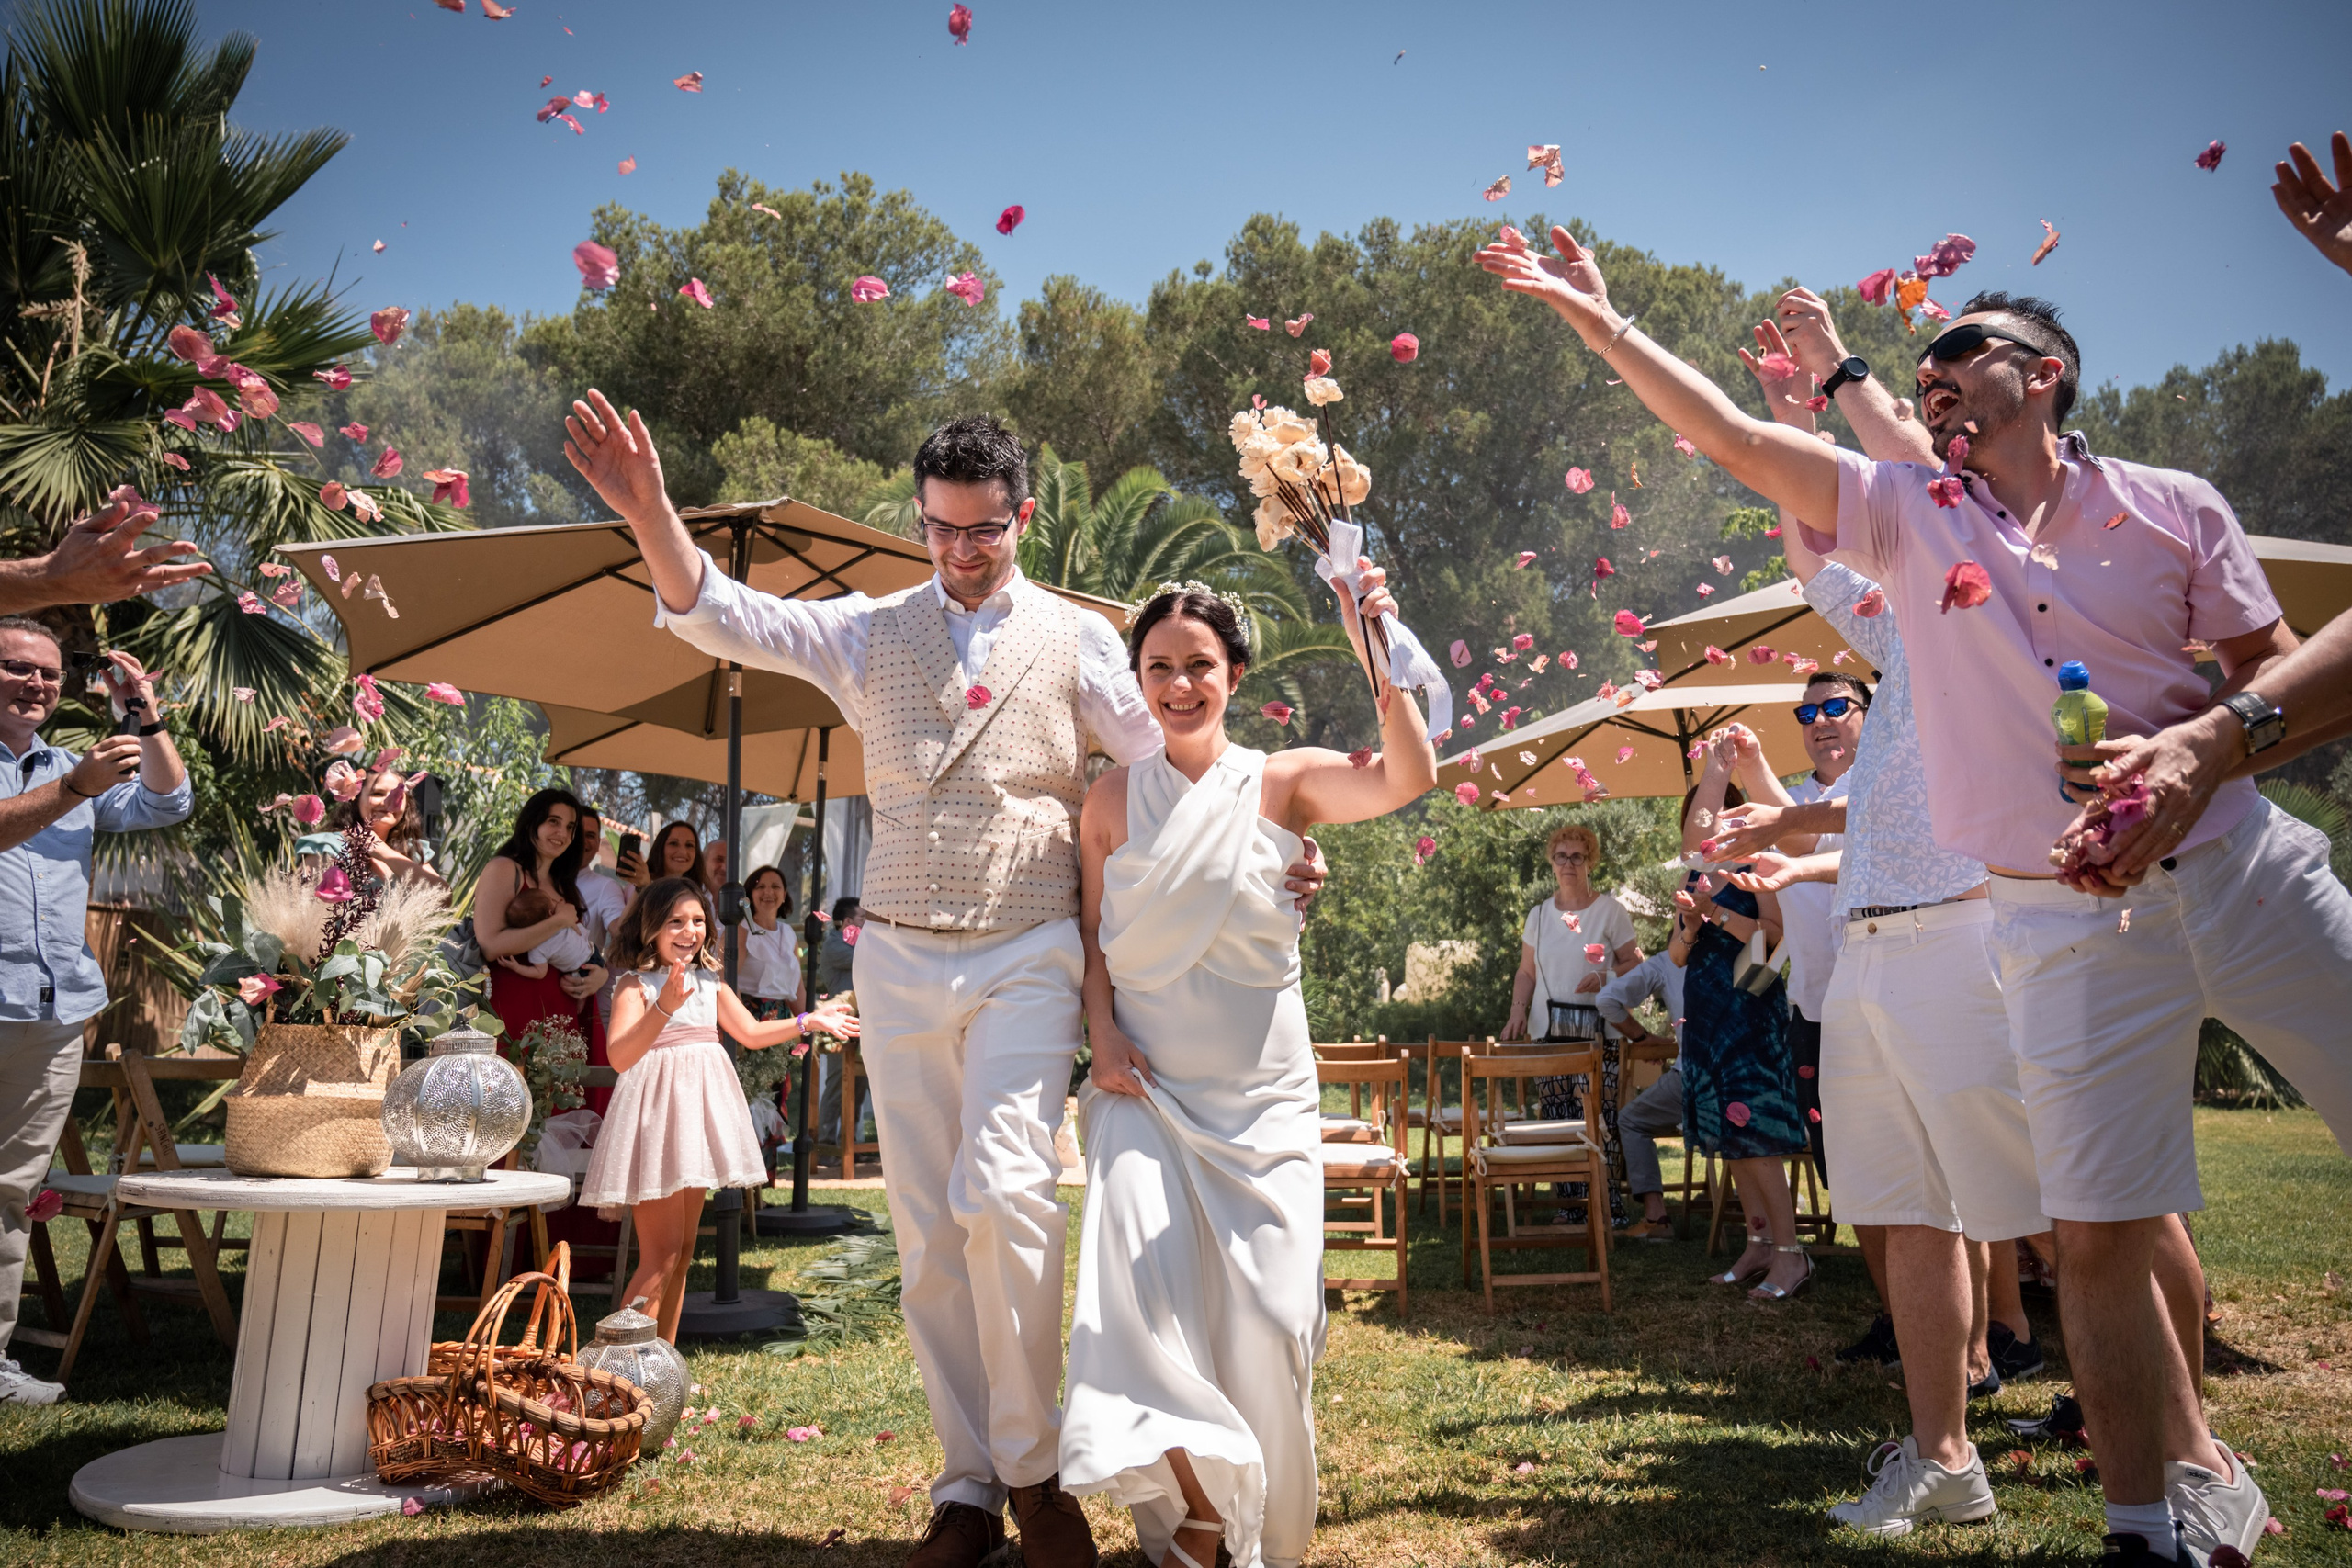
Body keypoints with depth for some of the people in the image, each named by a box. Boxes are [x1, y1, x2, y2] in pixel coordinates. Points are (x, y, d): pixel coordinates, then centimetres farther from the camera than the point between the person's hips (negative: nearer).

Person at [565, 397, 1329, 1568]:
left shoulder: (1077, 638, 6)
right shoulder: (872, 631, 11)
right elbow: (718, 616, 1)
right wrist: (648, 512, -15)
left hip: (1027, 957, -3)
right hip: (899, 959, 3)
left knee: (1003, 1196, -17)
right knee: (927, 1230, 6)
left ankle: (1031, 1470, 3)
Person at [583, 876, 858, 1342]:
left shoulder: (710, 981, 10)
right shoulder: (636, 984, -10)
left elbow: (751, 1033, 16)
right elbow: (620, 1056, -23)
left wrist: (808, 1021, 7)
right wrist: (663, 1008, -35)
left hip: (698, 1115, 7)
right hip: (657, 1115, -7)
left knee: (683, 1251, 12)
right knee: (661, 1254, -9)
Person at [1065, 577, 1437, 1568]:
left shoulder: (1282, 782, -2)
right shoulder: (1113, 800, 4)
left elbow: (1409, 779, -18)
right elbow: (1093, 937, 10)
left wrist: (1376, 658, -30)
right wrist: (1102, 1032, -5)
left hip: (1262, 1090, -1)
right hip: (1145, 1084, 1)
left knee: (1269, 1314, 0)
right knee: (1142, 1289, -16)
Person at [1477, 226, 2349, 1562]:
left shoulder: (2173, 506, 3)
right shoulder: (1908, 515, 5)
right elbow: (1729, 435, 2)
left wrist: (2197, 750, -14)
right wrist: (1600, 318, 1)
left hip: (2242, 867, 1)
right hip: (2068, 921, 0)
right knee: (2097, 1234, 0)